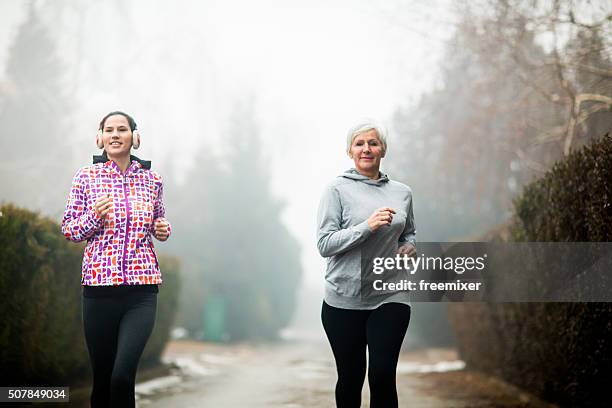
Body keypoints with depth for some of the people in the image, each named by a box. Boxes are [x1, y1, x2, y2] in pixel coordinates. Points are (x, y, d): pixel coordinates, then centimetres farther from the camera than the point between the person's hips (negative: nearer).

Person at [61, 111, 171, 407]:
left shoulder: (152, 179, 7)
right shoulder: (86, 176, 3)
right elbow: (68, 229, 6)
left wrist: (163, 230, 0)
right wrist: (94, 217, -13)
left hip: (142, 287, 0)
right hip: (99, 284, 0)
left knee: (123, 374, -15)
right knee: (102, 376, 7)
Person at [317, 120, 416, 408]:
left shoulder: (402, 192, 8)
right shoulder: (338, 190, -3)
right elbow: (324, 244, -10)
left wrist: (409, 247, 1)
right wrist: (367, 226, -22)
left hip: (389, 297, 2)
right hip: (344, 300, -2)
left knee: (383, 375, -9)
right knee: (350, 377, 9)